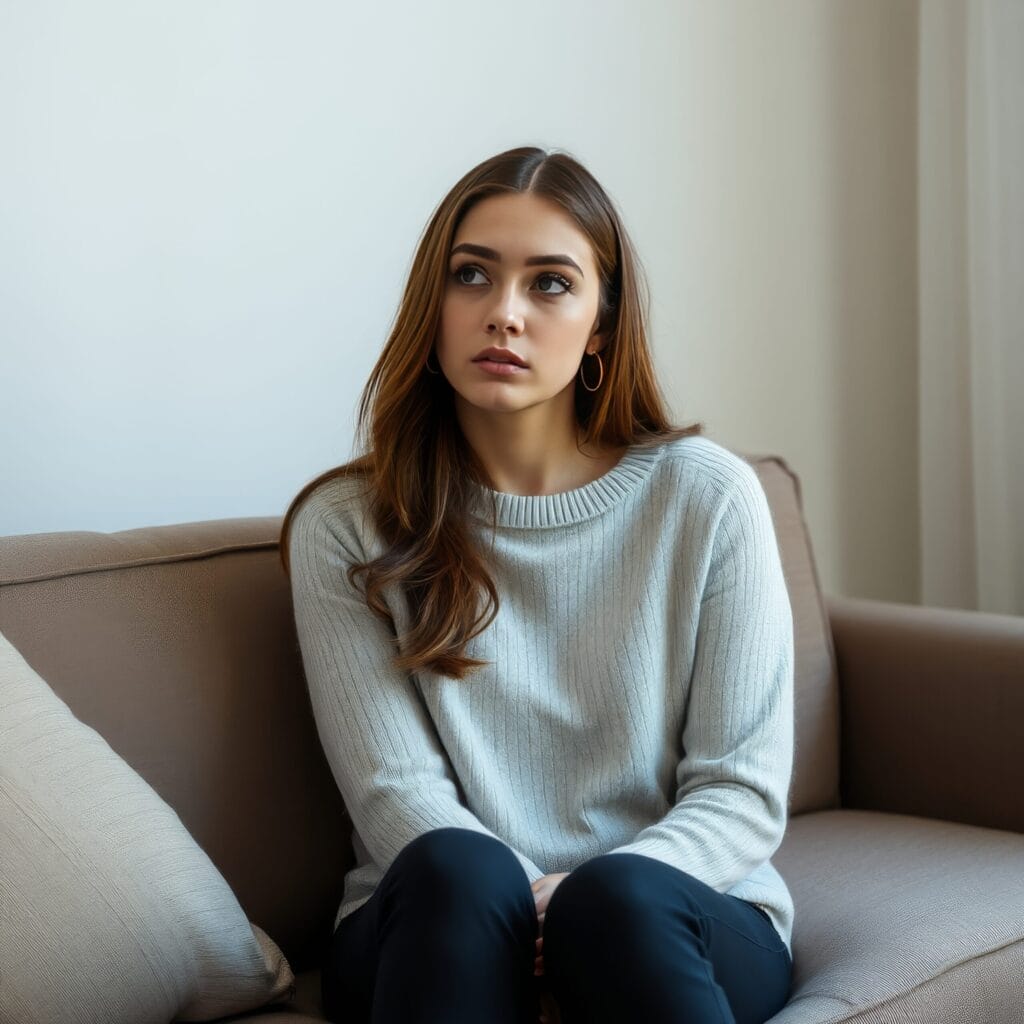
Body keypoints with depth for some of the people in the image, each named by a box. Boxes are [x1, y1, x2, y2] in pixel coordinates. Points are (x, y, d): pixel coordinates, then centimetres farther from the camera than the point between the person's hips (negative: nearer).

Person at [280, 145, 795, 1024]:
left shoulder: (706, 497, 2)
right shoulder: (344, 526, 2)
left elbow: (742, 792, -1)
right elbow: (396, 791, -6)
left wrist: (596, 901, -20)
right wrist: (534, 916, -24)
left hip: (678, 913, 0)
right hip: (438, 926, 1)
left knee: (618, 895, -35)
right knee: (457, 868, -34)